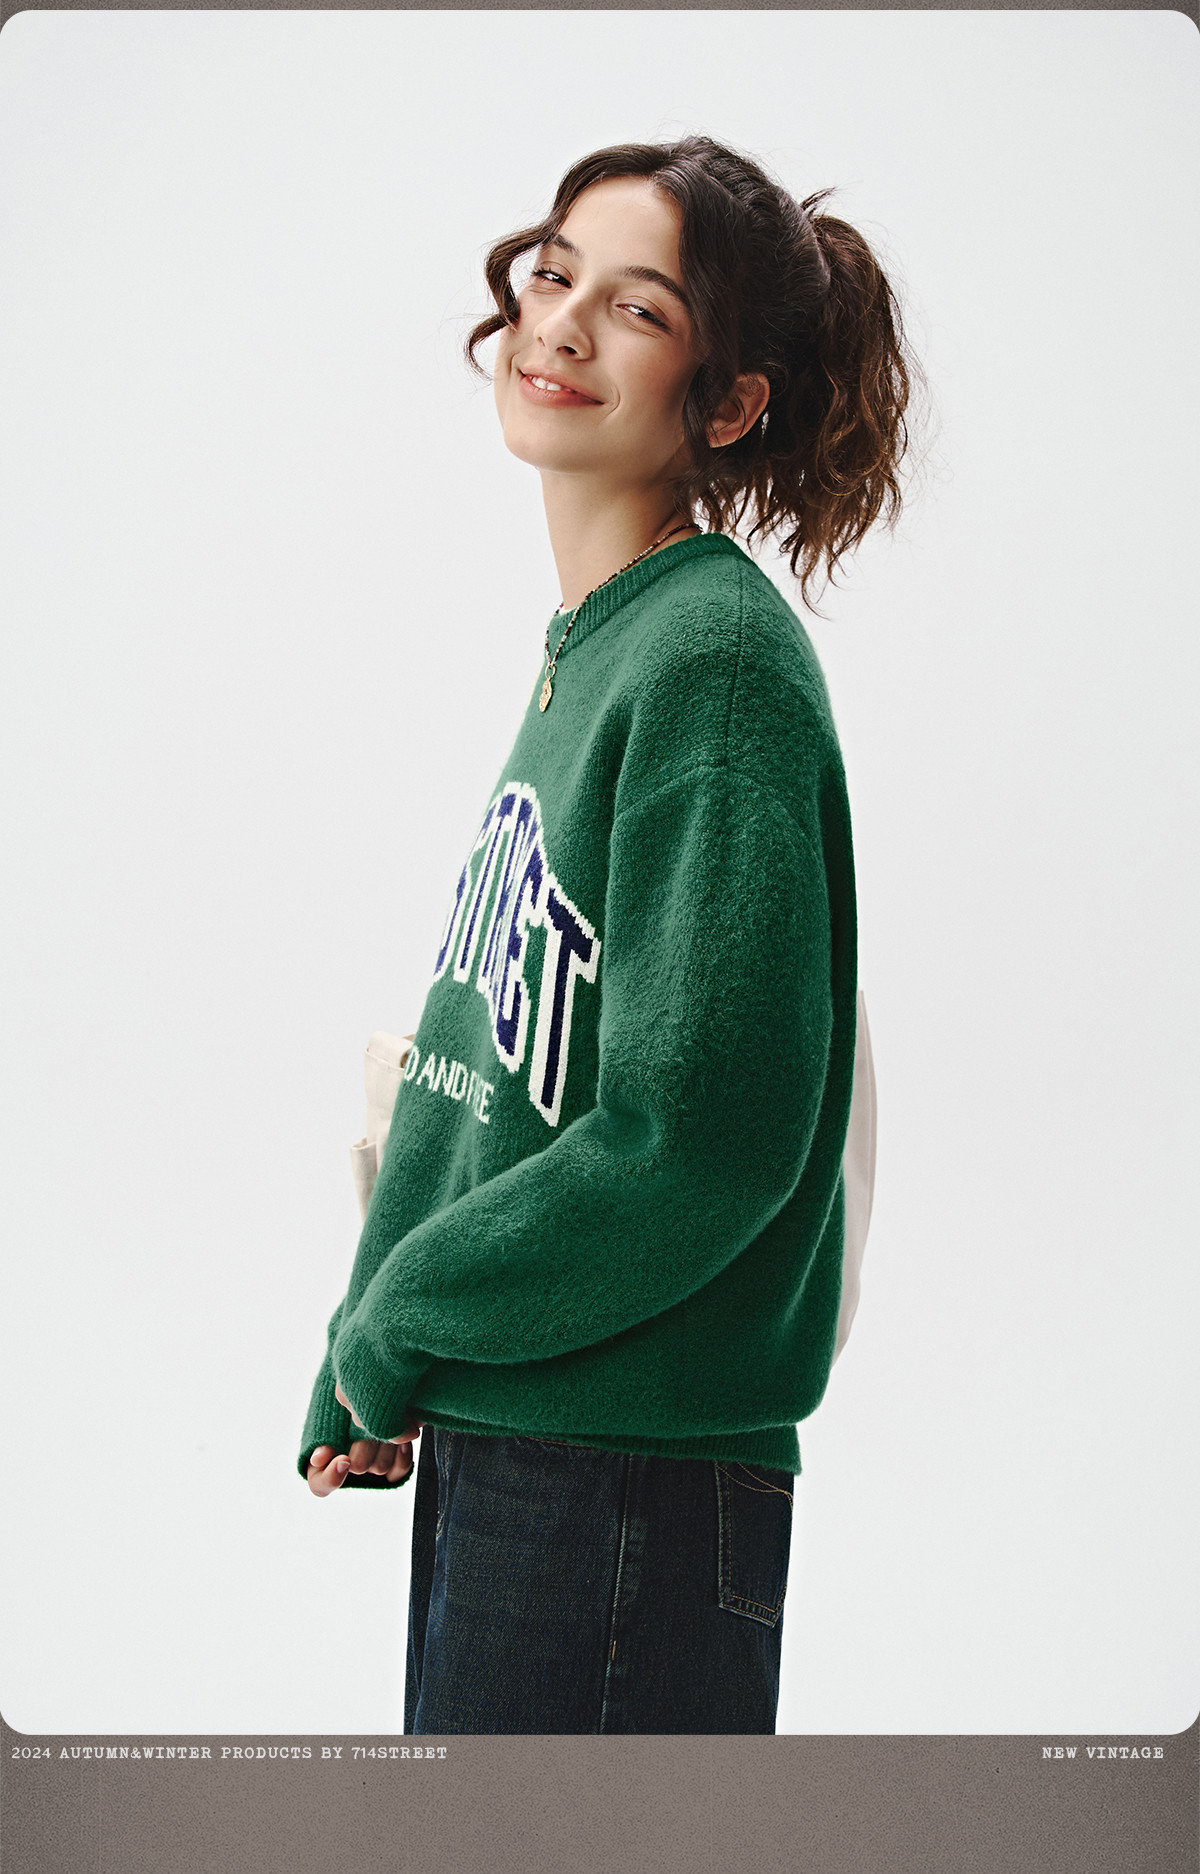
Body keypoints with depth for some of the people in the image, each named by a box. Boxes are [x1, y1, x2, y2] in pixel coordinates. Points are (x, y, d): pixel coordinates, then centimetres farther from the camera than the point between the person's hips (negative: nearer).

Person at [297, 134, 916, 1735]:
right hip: (492, 1449, 8)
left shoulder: (718, 661, -15)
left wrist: (395, 1322, -9)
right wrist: (363, 1383, 7)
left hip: (637, 1485, -8)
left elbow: (701, 1137, -22)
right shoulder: (583, 654, 12)